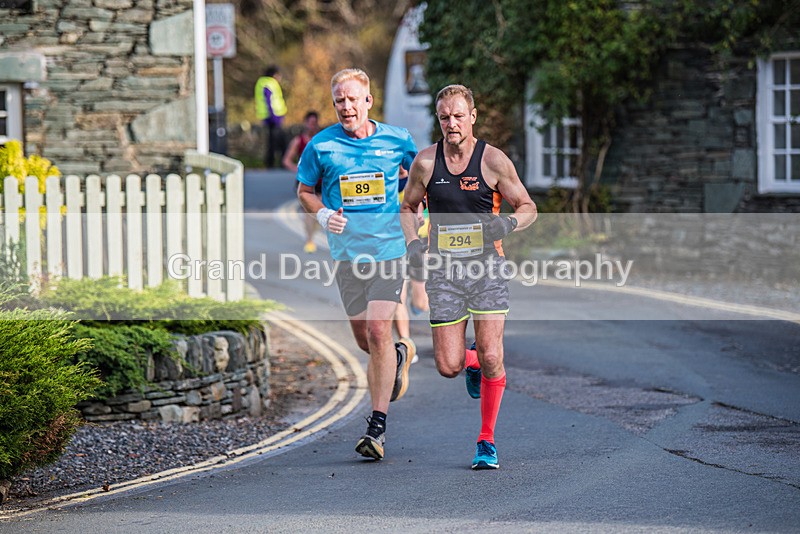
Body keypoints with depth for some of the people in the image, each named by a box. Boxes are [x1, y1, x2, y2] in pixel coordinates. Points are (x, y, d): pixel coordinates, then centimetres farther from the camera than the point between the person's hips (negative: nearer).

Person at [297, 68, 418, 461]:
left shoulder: (396, 140, 0)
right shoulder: (321, 145, 0)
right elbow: (304, 190, 13)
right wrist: (322, 214, -6)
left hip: (389, 247, -2)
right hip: (347, 250, 2)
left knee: (378, 330, -14)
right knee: (363, 339, 8)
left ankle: (377, 425, -10)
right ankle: (400, 354, 45)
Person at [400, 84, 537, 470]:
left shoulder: (493, 160, -4)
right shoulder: (425, 162, 0)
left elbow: (528, 207, 4)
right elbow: (407, 207, 15)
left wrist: (509, 223, -18)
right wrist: (412, 242, -4)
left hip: (487, 268, -1)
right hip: (443, 270, 2)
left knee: (491, 358, -11)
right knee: (449, 367, -3)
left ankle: (486, 441, 6)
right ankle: (471, 361, 36)